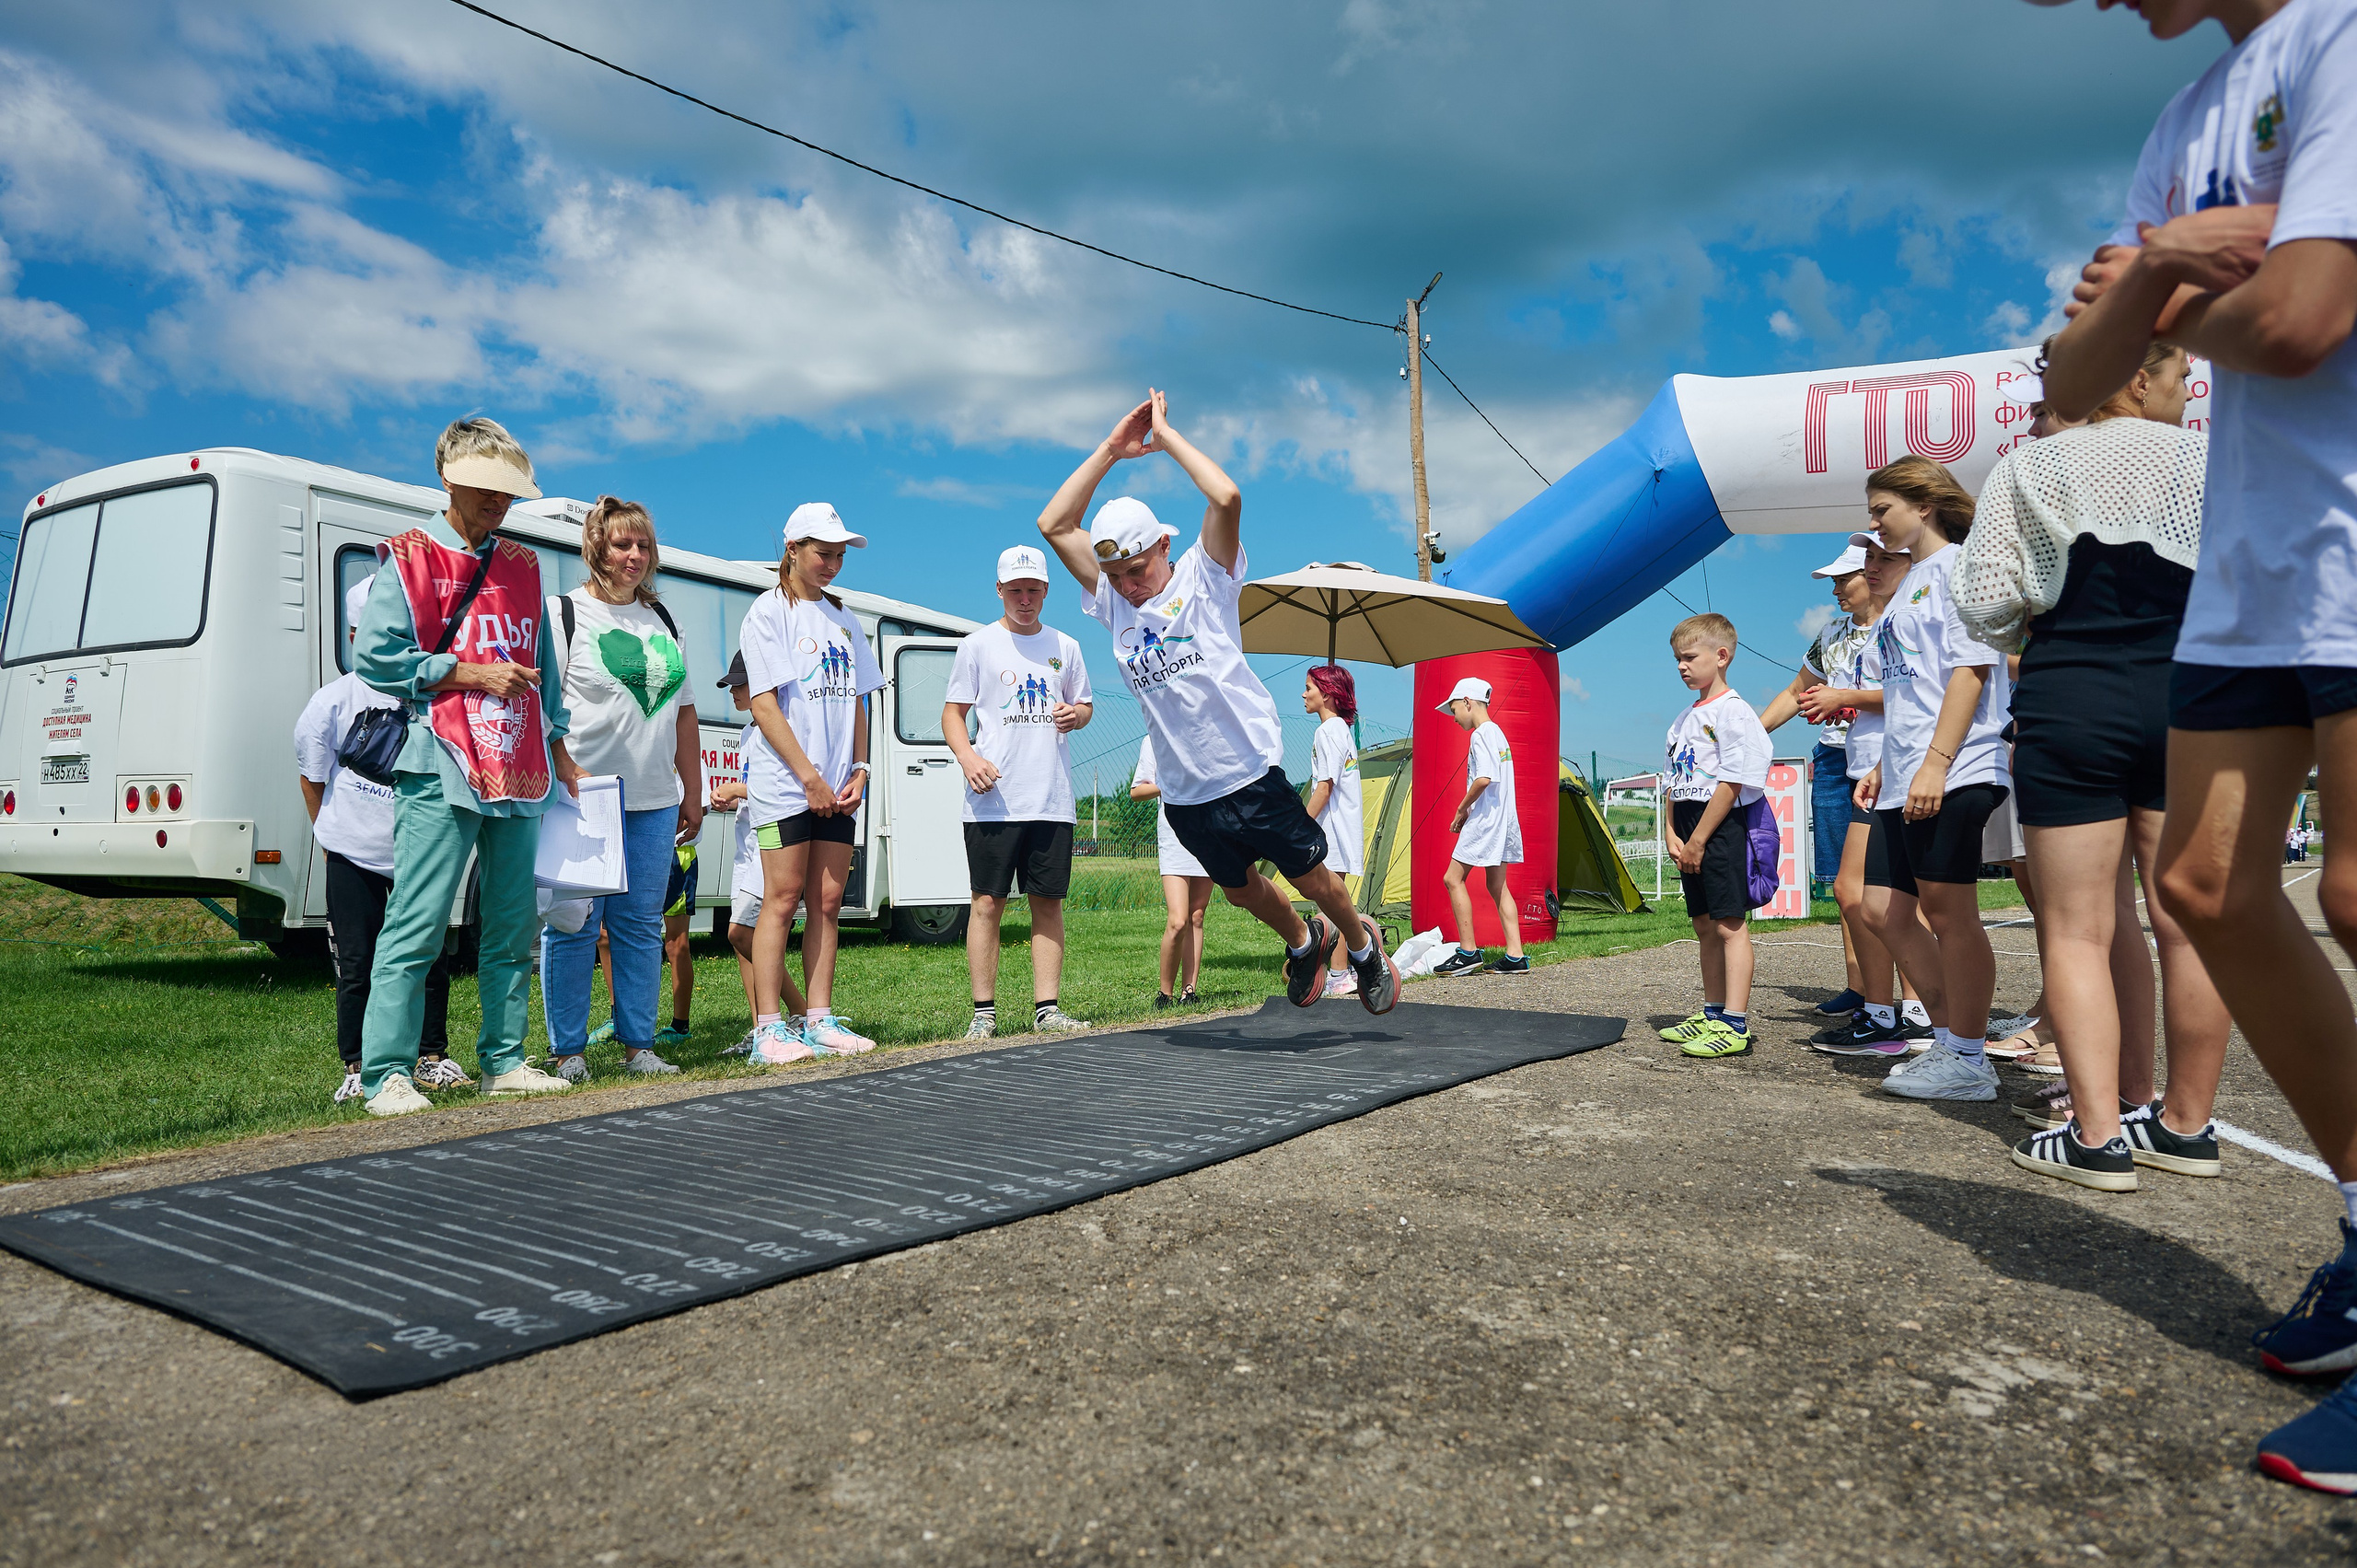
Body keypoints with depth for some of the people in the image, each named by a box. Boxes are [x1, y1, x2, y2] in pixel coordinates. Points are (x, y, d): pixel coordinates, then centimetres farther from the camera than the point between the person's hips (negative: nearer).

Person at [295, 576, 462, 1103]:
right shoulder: (335, 700, -4)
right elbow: (311, 777, 5)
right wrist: (336, 833, 7)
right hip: (353, 857, -1)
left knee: (432, 958, 6)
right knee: (357, 967, 4)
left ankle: (432, 1058, 21)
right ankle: (357, 1068, 16)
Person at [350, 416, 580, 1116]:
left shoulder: (523, 567, 19)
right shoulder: (410, 560, 1)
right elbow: (372, 655, -8)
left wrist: (558, 744, 18)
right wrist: (469, 674, -10)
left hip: (518, 775, 6)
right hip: (441, 773, -6)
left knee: (513, 925, 9)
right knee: (417, 924, -8)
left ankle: (503, 1061, 19)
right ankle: (388, 1074, -2)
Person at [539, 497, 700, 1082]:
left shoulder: (661, 618, 17)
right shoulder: (564, 614, 0)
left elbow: (683, 710, 20)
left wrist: (692, 790, 17)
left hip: (654, 801, 5)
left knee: (641, 925, 8)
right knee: (574, 926, -1)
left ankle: (638, 1044, 16)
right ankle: (568, 1050, 8)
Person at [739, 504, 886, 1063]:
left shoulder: (841, 618, 17)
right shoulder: (769, 612, -2)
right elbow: (764, 706, -9)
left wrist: (858, 769, 3)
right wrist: (809, 777, -14)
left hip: (836, 787, 6)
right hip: (785, 781, -6)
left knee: (827, 901, 4)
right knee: (783, 900, -5)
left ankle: (820, 1020, 10)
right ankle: (769, 1029, -1)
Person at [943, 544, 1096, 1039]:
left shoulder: (1065, 647, 15)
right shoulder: (978, 645, 5)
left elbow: (1085, 704, 24)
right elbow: (952, 711, 4)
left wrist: (1076, 714, -1)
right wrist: (967, 756, -15)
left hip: (1052, 799, 3)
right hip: (993, 800, -3)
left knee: (1049, 902, 4)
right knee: (988, 902, -3)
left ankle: (1046, 1008, 10)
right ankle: (984, 1011, 5)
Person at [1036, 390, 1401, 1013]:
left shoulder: (1204, 578, -7)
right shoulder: (1111, 600, 4)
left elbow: (1227, 498, -23)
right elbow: (1055, 525, -1)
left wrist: (1166, 436, -13)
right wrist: (1112, 449, -3)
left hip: (1252, 774, -5)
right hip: (1184, 794, 5)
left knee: (1311, 877, 7)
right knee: (1239, 889, 19)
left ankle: (1363, 946, 35)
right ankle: (1304, 941, 47)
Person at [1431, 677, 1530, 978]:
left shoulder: (1481, 734, -12)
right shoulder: (1497, 733, 19)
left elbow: (1483, 779, -25)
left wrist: (1461, 809, -11)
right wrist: (1468, 812, 15)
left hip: (1485, 819, -10)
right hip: (1503, 820, 10)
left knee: (1453, 878, -5)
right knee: (1497, 885, 10)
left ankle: (1469, 952, -6)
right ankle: (1515, 957, 7)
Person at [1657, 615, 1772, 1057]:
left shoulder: (1732, 711, -10)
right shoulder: (1684, 717, 17)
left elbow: (1730, 784, -16)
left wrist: (1697, 841, -16)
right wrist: (1672, 834, 5)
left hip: (1722, 828, -9)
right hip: (1691, 832, 9)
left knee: (1729, 924, -9)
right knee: (1705, 925, 13)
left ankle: (1736, 1025, -8)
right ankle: (1713, 1013, 22)